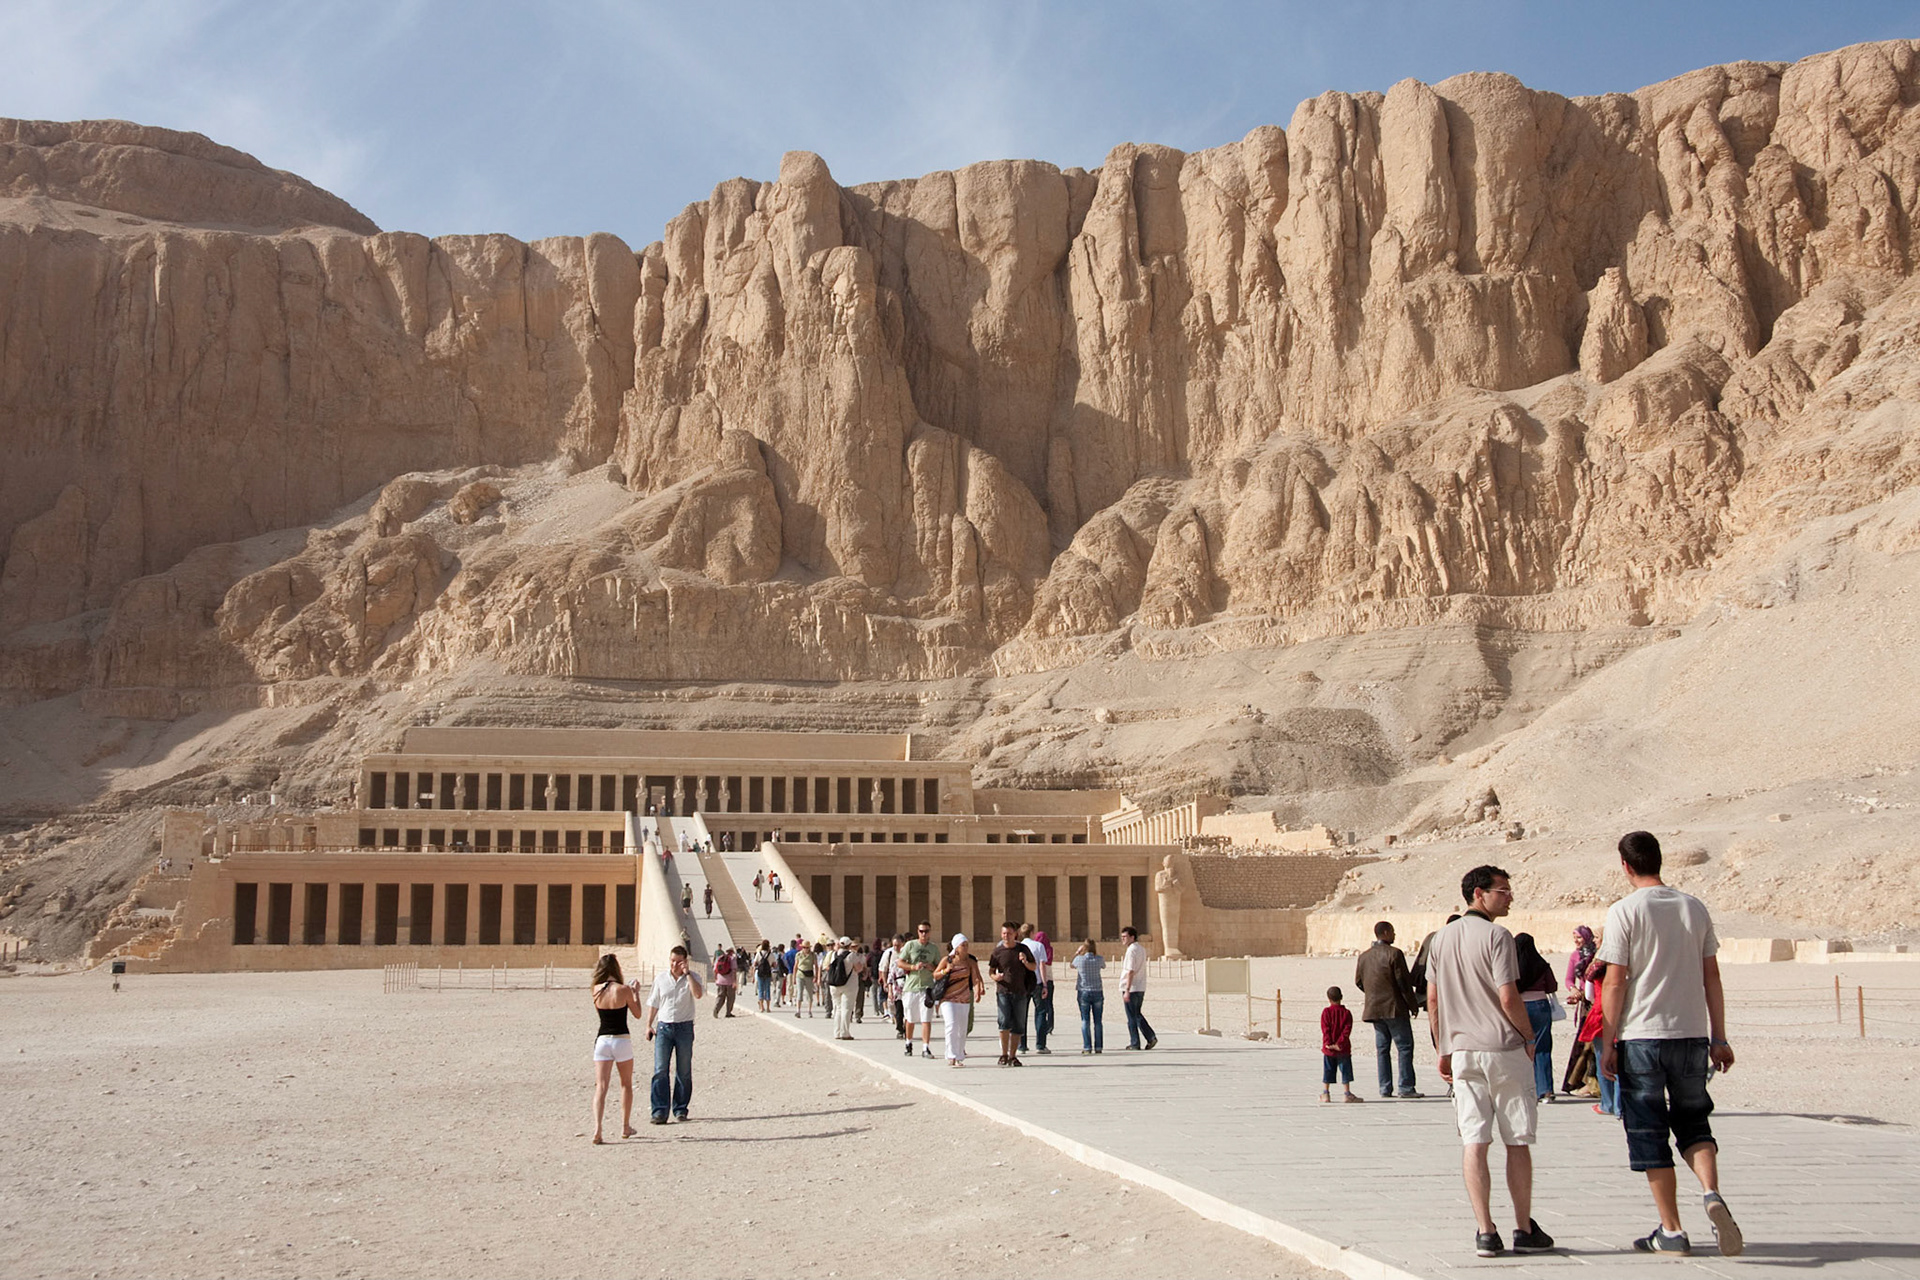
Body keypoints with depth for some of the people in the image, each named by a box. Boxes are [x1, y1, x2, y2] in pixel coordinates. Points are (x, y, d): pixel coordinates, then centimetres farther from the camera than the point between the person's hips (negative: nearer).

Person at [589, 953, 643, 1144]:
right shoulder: (623, 990, -11)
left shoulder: (597, 990, -1)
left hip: (602, 1040, 2)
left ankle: (597, 1130, -17)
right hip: (622, 1040, -2)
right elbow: (637, 1013, 1)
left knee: (600, 1086, -1)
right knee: (626, 1084, 17)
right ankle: (625, 1127, 24)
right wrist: (636, 993, 14)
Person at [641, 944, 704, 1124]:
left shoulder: (692, 978, 2)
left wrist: (687, 973, -17)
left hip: (684, 1027, -1)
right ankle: (659, 1111, -8)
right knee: (660, 1070, -7)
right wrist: (649, 1025, 5)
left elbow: (698, 994, -17)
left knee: (684, 1071, 5)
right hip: (664, 1027, 1)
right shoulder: (660, 979, 8)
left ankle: (680, 1109, 15)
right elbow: (653, 1004, 14)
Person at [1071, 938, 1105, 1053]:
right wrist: (1098, 952, 20)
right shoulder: (1099, 959, -4)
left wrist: (1078, 951, 18)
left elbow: (1073, 965, 15)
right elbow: (1104, 965, 18)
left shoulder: (1079, 959, -7)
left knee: (1085, 1021, 2)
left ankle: (1087, 1047, -4)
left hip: (1084, 993, -1)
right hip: (1097, 992, 1)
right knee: (1097, 1021, 6)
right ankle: (1098, 1047, 7)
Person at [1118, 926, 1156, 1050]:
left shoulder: (1131, 950, -16)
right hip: (1141, 988, 9)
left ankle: (1134, 1043, 6)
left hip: (1131, 988, -9)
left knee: (1132, 1017, 1)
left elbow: (1130, 971, -21)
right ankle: (1151, 1037, 9)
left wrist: (1127, 991, -22)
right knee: (1137, 1014, 18)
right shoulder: (1142, 950, 13)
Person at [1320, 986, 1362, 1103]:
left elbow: (1325, 1029, -9)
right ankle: (1347, 1094, 5)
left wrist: (1328, 1043, -12)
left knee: (1328, 1071, 8)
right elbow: (1347, 1030, -10)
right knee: (1345, 1070, 5)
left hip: (1329, 1048, 1)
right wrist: (1340, 1043, -13)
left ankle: (1325, 1094, 9)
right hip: (1343, 1049, -1)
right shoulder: (1346, 1013, -1)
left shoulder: (1326, 1012, -2)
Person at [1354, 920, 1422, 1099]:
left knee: (1382, 1048, 9)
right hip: (1395, 1008, -6)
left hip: (1374, 1009, 6)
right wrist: (1412, 1004, -3)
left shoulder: (1364, 956, 10)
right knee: (1405, 1046, -1)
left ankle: (1385, 1088, 7)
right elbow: (1403, 981, -12)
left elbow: (1358, 982, 14)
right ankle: (1406, 1087, -5)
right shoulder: (1394, 953, -11)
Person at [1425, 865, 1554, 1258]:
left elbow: (1433, 999, 10)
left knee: (1474, 1142, 3)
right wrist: (1529, 1037, 0)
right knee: (1517, 1142, 7)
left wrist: (1443, 1050, 16)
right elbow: (1508, 997, -15)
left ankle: (1486, 1233, -1)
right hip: (1504, 1049, -5)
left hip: (1462, 1051, 5)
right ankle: (1525, 1230, 14)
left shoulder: (1440, 939, 9)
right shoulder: (1496, 936, -11)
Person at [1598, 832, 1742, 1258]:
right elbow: (1711, 977, 8)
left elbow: (1614, 984, -8)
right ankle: (1711, 1193, -10)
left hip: (1641, 1036, -4)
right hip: (1691, 1034, 4)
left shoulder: (1624, 912, -7)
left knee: (1649, 1135, 5)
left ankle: (1671, 1231, 7)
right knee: (1694, 1124, 16)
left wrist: (1607, 1045, -2)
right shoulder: (1694, 907, 6)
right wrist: (1718, 1038, 14)